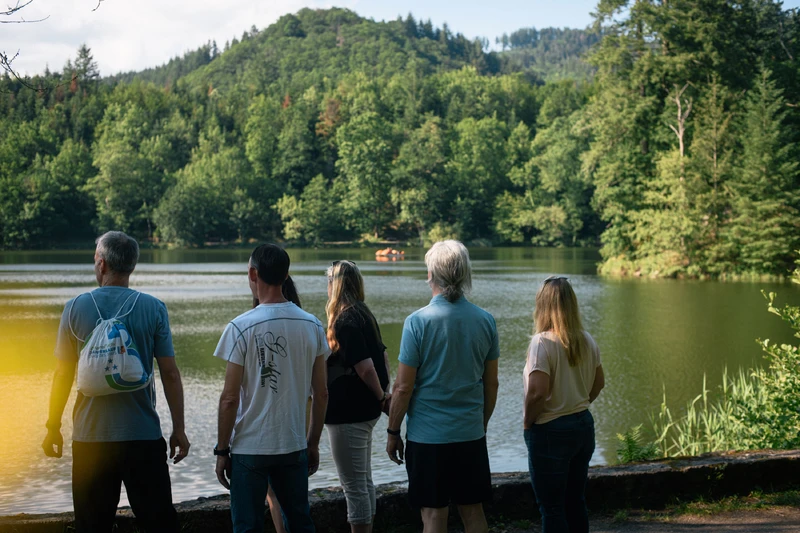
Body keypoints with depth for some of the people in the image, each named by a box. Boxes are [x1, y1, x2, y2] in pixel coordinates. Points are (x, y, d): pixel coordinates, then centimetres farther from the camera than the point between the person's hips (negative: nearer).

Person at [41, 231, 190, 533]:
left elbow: (63, 374, 1)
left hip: (90, 438, 1)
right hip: (143, 437, -1)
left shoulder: (75, 308, -1)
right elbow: (170, 373, -4)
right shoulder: (153, 309, -3)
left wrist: (53, 427, 11)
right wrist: (179, 429, 3)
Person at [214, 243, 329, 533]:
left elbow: (230, 398, -12)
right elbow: (321, 394, 5)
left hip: (249, 448, -4)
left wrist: (222, 450, -2)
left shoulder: (241, 327, -12)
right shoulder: (312, 326, 0)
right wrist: (313, 443, 16)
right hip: (294, 447, 4)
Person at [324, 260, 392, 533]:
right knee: (364, 482, 17)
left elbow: (365, 368, -23)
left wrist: (381, 397, -9)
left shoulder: (346, 321, -19)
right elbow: (382, 355, 15)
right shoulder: (364, 315, 9)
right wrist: (384, 393, 12)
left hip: (348, 415, -9)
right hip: (364, 412, 10)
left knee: (354, 486, -2)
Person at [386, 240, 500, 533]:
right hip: (472, 434, 4)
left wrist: (393, 432, 0)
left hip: (428, 435, -4)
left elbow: (403, 387, -11)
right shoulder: (485, 320, 1)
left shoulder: (418, 321, -12)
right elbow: (491, 383, 8)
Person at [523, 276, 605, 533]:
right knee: (575, 502, 18)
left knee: (552, 509, 2)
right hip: (584, 425, 7)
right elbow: (598, 383, 14)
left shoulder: (543, 342, -19)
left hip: (550, 432, -7)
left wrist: (527, 422, -9)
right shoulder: (586, 340, 3)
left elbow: (538, 392, -25)